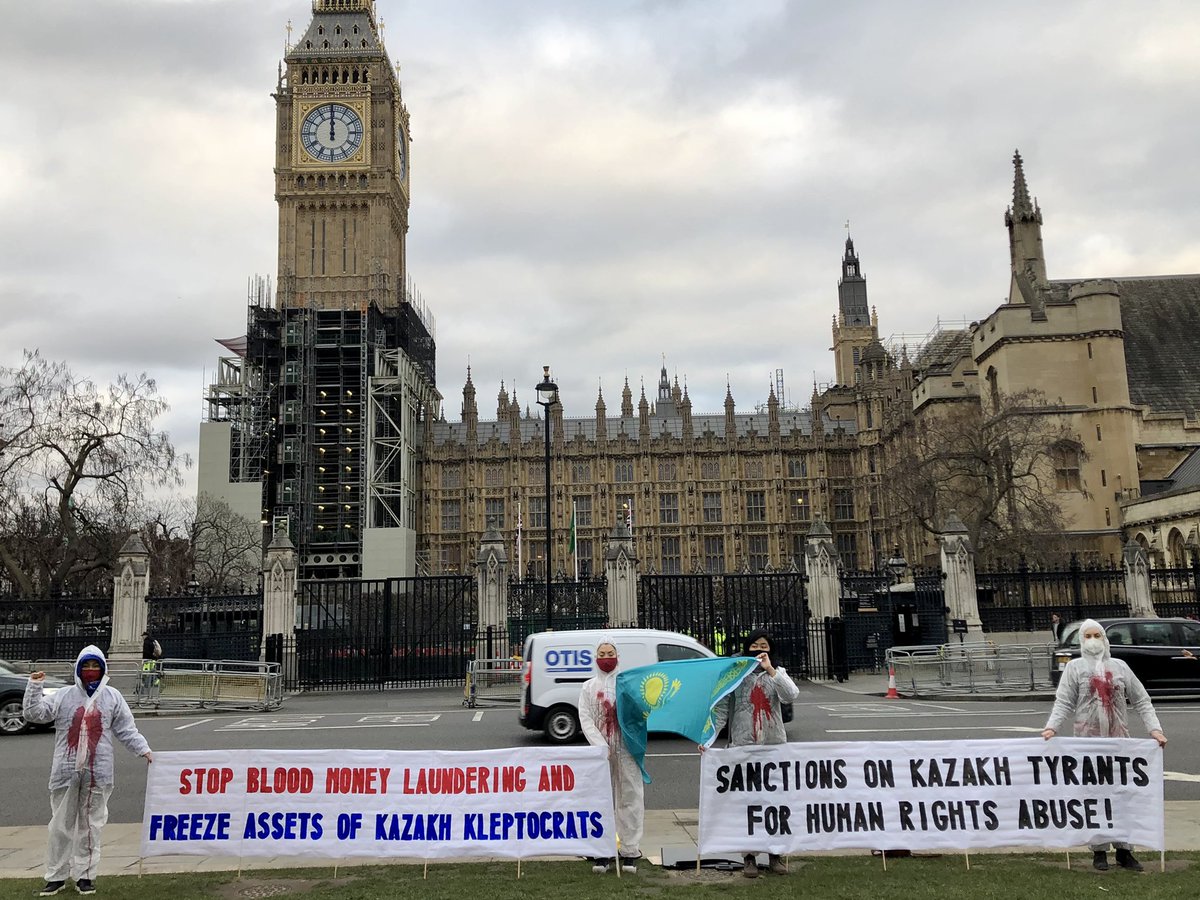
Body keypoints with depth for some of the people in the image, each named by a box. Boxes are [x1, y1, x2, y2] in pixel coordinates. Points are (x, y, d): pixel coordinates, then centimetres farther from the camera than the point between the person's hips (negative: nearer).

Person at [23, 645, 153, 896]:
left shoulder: (112, 697, 6)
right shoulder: (64, 696, 6)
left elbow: (126, 730, 8)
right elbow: (35, 713, -2)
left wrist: (143, 749, -1)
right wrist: (34, 686, -11)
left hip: (97, 772, 0)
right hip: (66, 770, 0)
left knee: (90, 824, 6)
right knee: (61, 824, 8)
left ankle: (85, 874, 15)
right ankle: (56, 875, 18)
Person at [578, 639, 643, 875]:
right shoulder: (589, 687, 9)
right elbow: (585, 719, 0)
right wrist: (601, 746, -11)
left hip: (626, 749, 0)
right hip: (600, 750, 1)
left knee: (629, 798, 0)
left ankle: (629, 851, 5)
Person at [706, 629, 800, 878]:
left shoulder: (777, 673, 8)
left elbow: (791, 695, -12)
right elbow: (722, 708, -1)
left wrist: (770, 669, -20)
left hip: (774, 745, 1)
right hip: (743, 746, -1)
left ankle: (775, 856, 16)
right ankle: (749, 858, 10)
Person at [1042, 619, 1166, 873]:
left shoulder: (1119, 666, 11)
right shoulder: (1075, 667, 5)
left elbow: (1141, 701, 11)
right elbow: (1064, 702, -2)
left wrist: (1154, 728, -3)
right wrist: (1051, 727, -17)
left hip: (1118, 739, 2)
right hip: (1088, 740, -2)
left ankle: (1124, 850, 13)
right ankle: (1099, 851, 10)